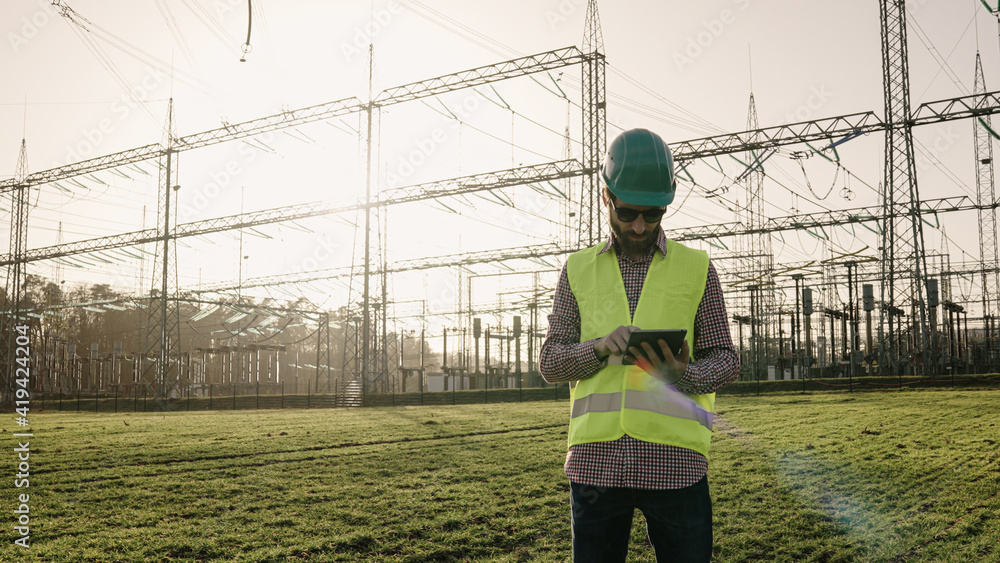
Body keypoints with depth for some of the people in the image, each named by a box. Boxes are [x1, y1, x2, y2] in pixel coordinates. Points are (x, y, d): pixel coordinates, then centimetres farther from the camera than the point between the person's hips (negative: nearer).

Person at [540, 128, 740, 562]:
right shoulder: (578, 270, 11)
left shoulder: (697, 268, 9)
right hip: (596, 458, 1)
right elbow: (549, 363, 8)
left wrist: (684, 376, -14)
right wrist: (601, 347, -12)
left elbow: (726, 361, 8)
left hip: (674, 458, -1)